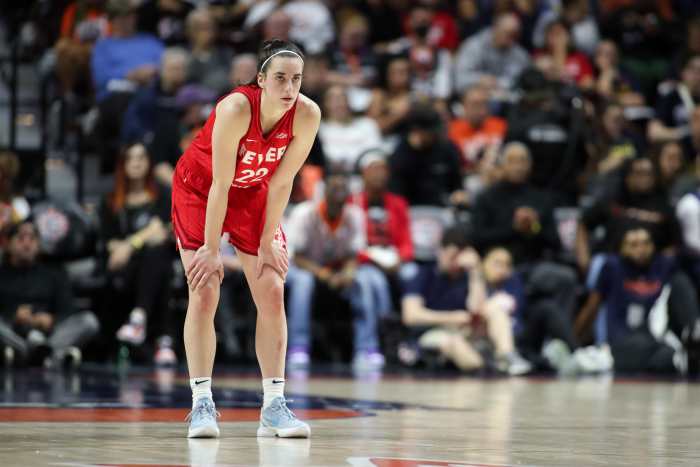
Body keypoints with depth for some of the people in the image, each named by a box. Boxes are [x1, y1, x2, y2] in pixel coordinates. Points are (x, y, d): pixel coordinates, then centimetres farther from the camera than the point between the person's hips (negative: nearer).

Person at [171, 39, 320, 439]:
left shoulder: (307, 115, -24)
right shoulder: (236, 109, -35)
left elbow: (281, 182, -14)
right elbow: (220, 185, -28)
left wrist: (267, 242, -10)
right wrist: (212, 249, -24)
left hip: (252, 193, 4)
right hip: (198, 189, -4)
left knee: (273, 292, -5)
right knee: (204, 293, -12)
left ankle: (274, 405, -2)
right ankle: (202, 403, -9)